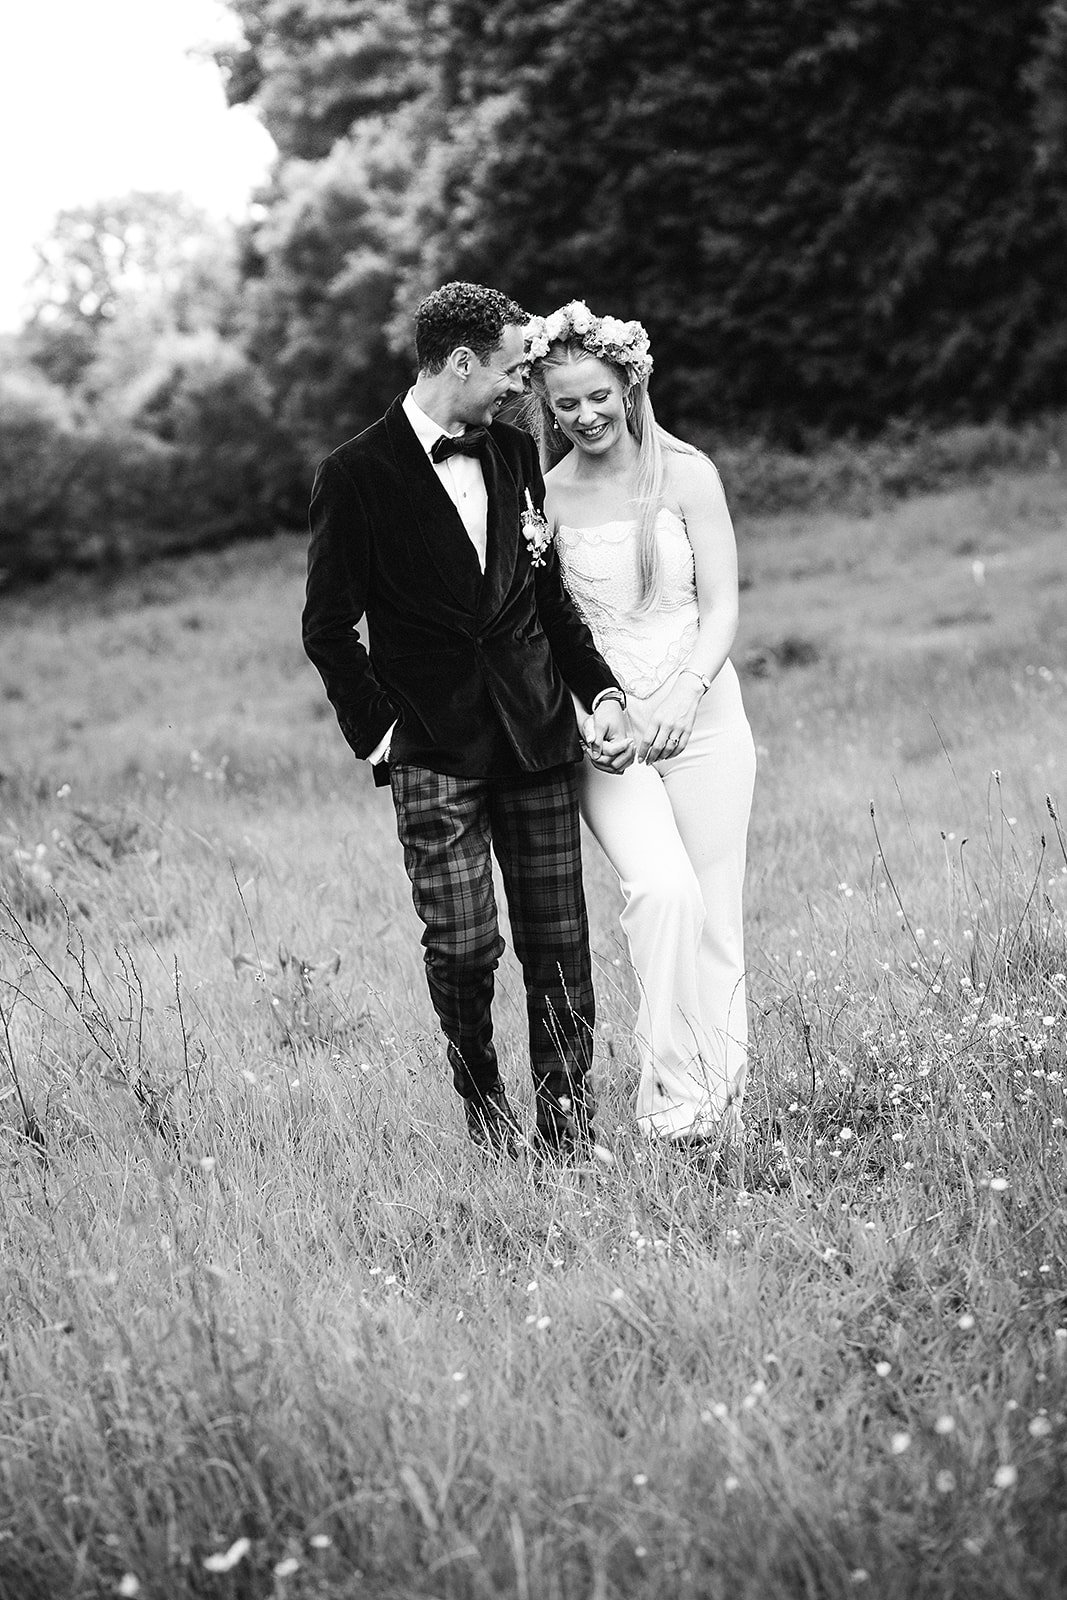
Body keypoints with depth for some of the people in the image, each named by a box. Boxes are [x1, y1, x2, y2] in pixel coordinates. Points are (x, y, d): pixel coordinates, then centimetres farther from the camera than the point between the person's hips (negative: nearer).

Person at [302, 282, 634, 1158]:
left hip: (538, 734, 4)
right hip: (433, 747, -4)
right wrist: (376, 730, -7)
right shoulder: (356, 476, -6)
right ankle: (483, 1103, 17)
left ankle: (568, 1129, 12)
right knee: (464, 945, -8)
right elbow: (328, 627, -1)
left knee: (559, 945, 3)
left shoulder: (515, 453, 11)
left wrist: (602, 692, 8)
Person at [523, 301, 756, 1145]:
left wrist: (684, 693, -16)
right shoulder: (544, 497, 4)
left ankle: (723, 1101, 10)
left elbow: (722, 606, -2)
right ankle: (673, 1091, -17)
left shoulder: (686, 474, 1)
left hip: (701, 717, 0)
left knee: (715, 915, 0)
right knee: (663, 889, -22)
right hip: (601, 728, 0)